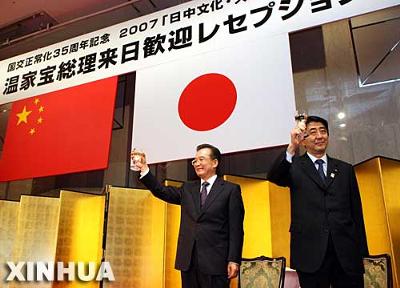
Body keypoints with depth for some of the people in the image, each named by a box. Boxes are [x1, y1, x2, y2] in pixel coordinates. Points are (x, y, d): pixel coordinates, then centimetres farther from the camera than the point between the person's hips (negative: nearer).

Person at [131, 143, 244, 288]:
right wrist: (144, 169, -4)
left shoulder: (231, 189, 0)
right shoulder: (188, 188, 15)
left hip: (215, 261, -4)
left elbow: (236, 229, -5)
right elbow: (163, 192, 5)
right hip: (188, 260, 5)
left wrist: (234, 260, -11)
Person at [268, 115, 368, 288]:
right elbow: (273, 177, -18)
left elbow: (356, 213, 12)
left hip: (347, 253, 3)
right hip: (311, 253, -2)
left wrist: (362, 252, 8)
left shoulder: (345, 169, 13)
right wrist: (291, 148, -33)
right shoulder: (295, 167, 4)